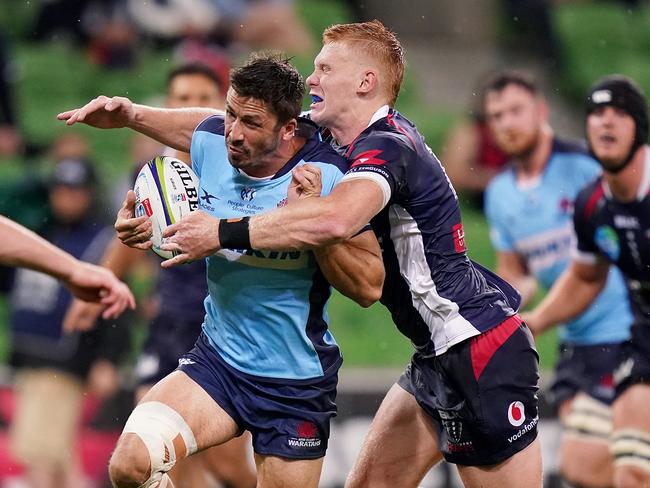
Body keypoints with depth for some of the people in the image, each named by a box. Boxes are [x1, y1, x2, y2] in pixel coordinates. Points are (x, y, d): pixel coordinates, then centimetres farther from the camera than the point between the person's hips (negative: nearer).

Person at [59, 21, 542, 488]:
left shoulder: (387, 144, -20)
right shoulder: (337, 139, 9)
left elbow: (333, 220, -41)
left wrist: (222, 233, -33)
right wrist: (132, 115, 6)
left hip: (482, 349, -10)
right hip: (439, 356, 10)